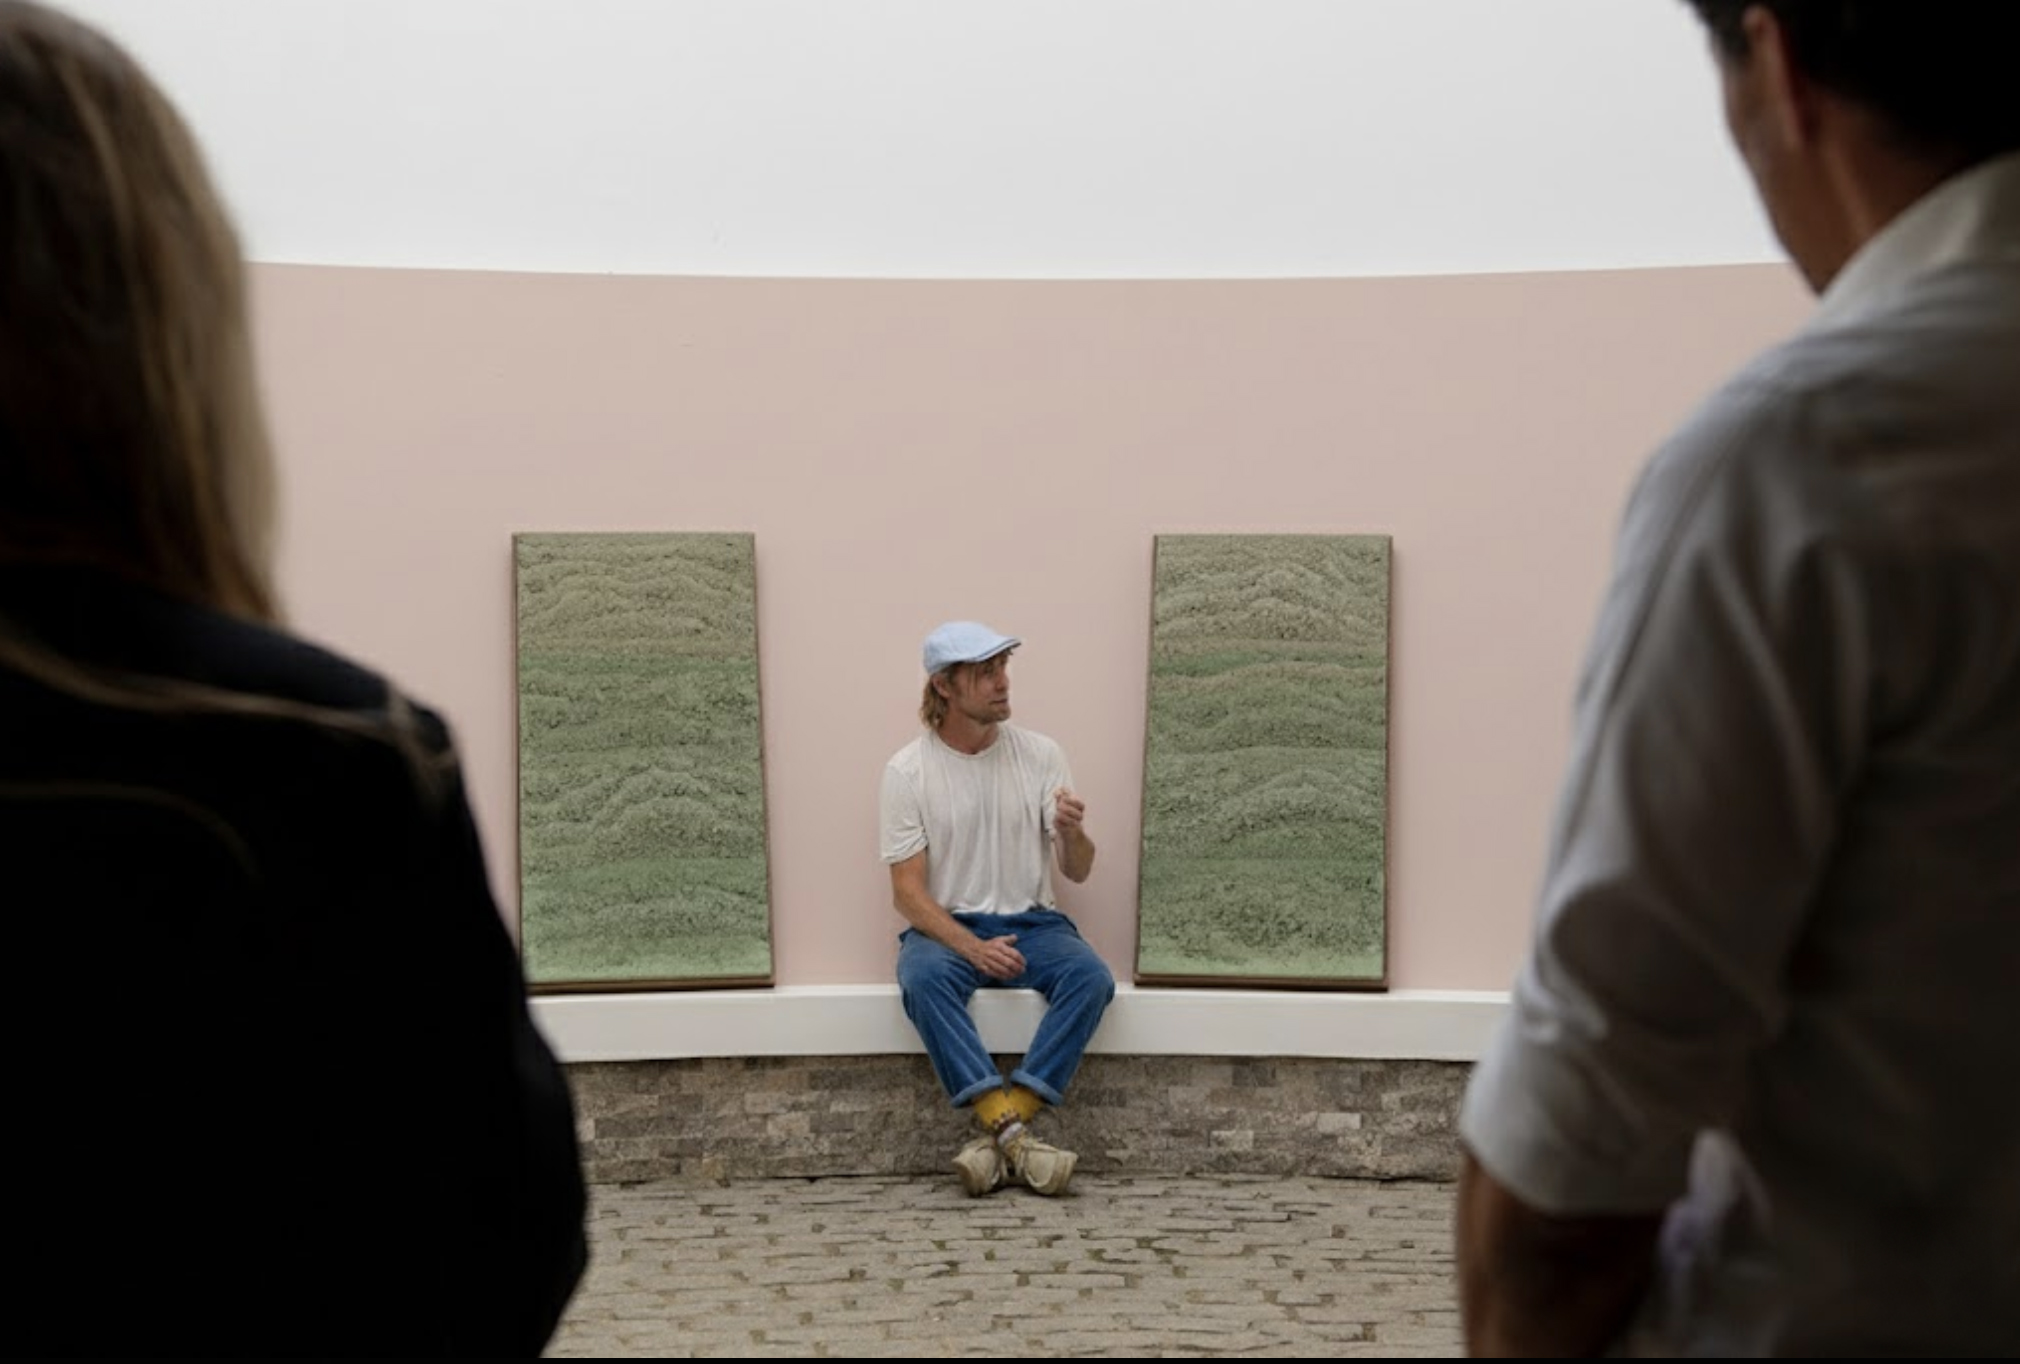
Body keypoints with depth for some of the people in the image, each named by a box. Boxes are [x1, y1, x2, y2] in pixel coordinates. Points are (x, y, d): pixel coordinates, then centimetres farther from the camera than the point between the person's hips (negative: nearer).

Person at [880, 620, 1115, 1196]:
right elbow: (908, 890, -8)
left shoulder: (1040, 754, 1)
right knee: (924, 977, -37)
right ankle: (1013, 1134, -39)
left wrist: (1074, 834, -23)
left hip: (1031, 922, 2)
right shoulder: (908, 770, -5)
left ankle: (1001, 1131, -32)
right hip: (947, 928, -2)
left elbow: (1078, 872, 2)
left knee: (1091, 976, -30)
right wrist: (972, 948, -24)